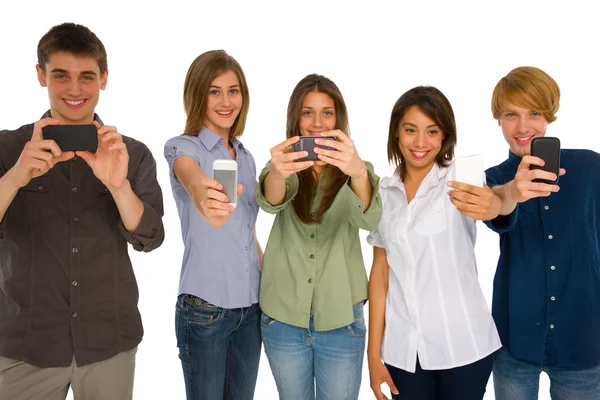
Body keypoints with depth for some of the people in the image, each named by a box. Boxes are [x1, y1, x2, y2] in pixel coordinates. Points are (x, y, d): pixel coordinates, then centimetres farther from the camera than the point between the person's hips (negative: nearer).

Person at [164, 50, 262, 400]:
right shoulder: (182, 148, -10)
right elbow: (191, 178, -36)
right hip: (205, 308, -5)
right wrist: (202, 192, -58)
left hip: (251, 306, 6)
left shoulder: (246, 157, 8)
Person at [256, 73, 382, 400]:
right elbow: (269, 201, -23)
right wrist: (277, 173, -47)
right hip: (283, 318, 1)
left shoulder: (356, 169, -3)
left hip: (341, 320, -1)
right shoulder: (286, 165, 0)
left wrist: (359, 172, -46)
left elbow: (367, 218, -24)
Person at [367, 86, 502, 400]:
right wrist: (374, 352, 0)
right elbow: (380, 270, 3)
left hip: (461, 345, -2)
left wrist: (490, 204, -52)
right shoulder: (383, 192, 2)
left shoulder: (458, 181, -6)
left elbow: (493, 203, -28)